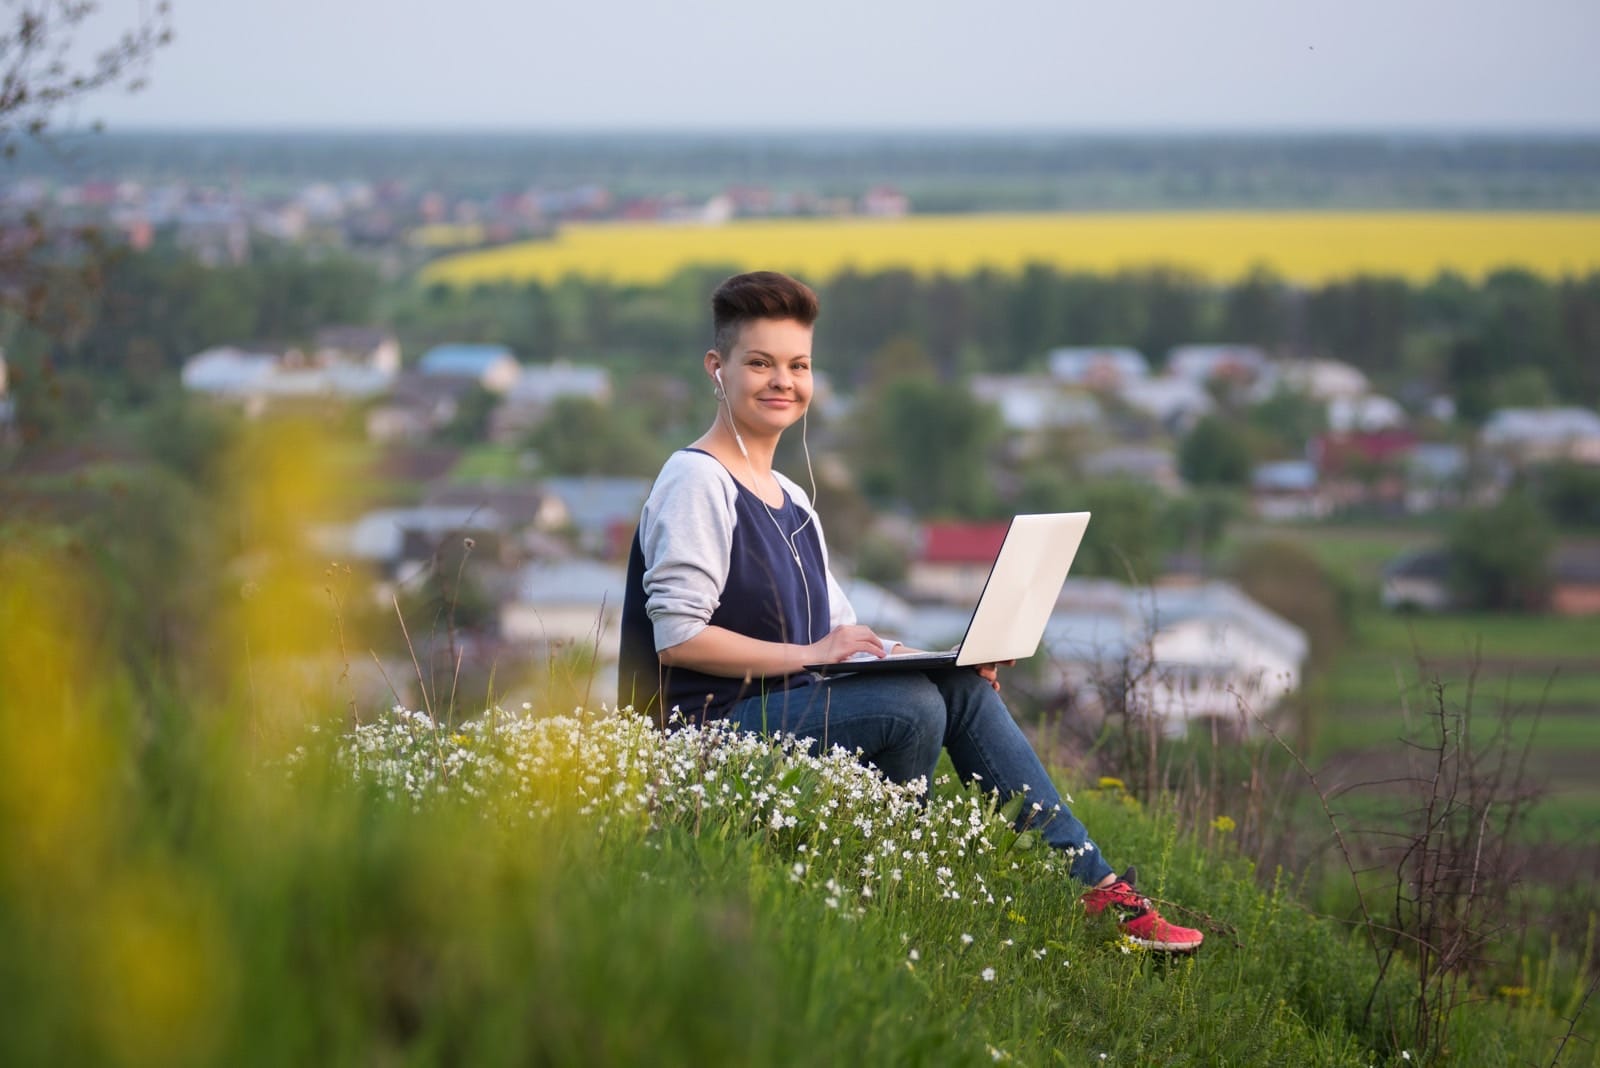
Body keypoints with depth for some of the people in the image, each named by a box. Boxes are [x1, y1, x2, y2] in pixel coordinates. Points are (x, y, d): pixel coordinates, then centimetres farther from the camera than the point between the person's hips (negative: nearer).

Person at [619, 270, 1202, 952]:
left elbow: (838, 637, 19)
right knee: (911, 706, -26)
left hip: (794, 711, 8)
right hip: (715, 725, -8)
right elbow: (677, 635, -18)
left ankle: (1095, 887, -7)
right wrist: (810, 655, -20)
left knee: (966, 689, -7)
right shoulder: (696, 482, -8)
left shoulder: (789, 499, 21)